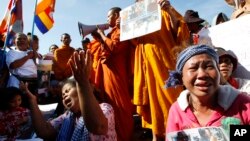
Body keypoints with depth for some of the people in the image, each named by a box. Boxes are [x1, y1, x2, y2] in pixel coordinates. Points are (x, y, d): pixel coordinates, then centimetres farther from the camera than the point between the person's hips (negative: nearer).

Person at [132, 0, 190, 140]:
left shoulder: (163, 12, 7)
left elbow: (179, 34, -4)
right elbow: (134, 40, 17)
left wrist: (170, 12, -16)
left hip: (162, 59, -4)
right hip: (146, 63, 5)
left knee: (167, 96, -3)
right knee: (152, 97, 6)